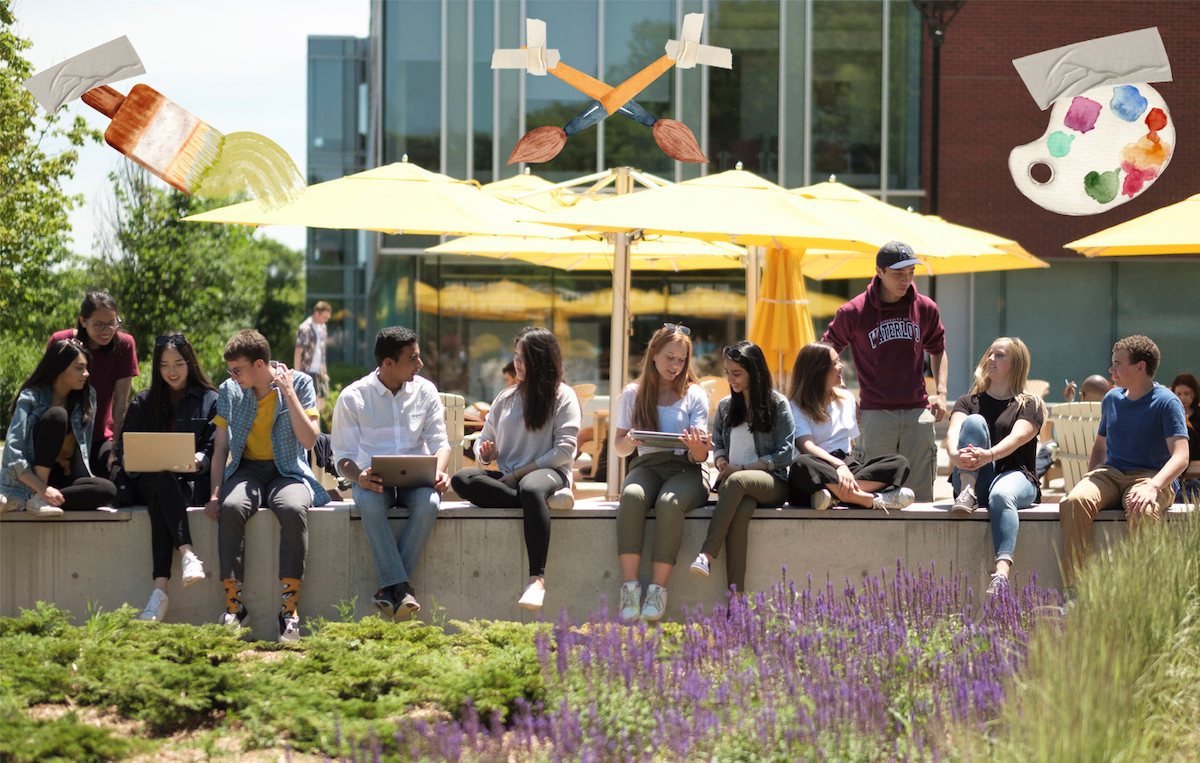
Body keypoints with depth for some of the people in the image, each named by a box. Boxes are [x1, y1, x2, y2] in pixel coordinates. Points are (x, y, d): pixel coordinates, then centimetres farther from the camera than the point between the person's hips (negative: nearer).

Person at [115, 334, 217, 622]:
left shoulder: (210, 400, 13)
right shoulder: (143, 403, 22)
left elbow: (215, 450, 4)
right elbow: (124, 447, 14)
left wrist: (197, 462, -19)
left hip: (192, 482, -2)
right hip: (147, 484, 2)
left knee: (160, 500, -37)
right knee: (161, 480, -37)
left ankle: (160, 587, -51)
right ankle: (187, 553, -55)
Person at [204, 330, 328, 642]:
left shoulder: (299, 384, -1)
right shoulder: (230, 391, 7)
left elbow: (308, 440, -9)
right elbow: (221, 447, 9)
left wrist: (288, 393, -13)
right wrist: (215, 493, -4)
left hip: (288, 472, -2)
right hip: (246, 470, 2)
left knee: (293, 509, -38)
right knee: (231, 508, -34)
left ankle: (290, 609, -34)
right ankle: (233, 605, -31)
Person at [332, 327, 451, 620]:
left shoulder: (425, 391, 8)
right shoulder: (353, 397, 0)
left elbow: (439, 441, 7)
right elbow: (343, 455, -1)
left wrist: (439, 472, -17)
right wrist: (359, 477, -25)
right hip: (373, 478, -2)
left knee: (428, 504, -34)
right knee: (369, 504, -38)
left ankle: (390, 587, -27)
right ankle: (400, 585, -36)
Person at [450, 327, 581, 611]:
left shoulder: (563, 396, 6)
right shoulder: (506, 397, 23)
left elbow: (564, 450, -5)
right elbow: (484, 440, 23)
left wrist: (517, 474, -12)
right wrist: (485, 453, -4)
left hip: (548, 473, -5)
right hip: (507, 479, 5)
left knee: (531, 489, -43)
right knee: (461, 480, -27)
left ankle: (537, 579, -53)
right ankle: (547, 500, -32)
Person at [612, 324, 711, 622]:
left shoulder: (694, 394, 8)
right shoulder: (633, 394, 13)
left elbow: (699, 457, 0)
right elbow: (620, 448, 10)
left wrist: (698, 449, -25)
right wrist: (630, 441, -14)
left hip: (685, 470, -1)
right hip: (647, 466, 1)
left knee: (669, 502, -36)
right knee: (631, 495, -35)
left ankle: (658, 589, -33)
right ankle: (630, 587, -38)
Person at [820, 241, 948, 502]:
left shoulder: (926, 308, 8)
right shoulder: (854, 312, -1)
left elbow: (937, 350, 25)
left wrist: (941, 393, 12)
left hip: (918, 411, 2)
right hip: (877, 412, -2)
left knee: (920, 492, 1)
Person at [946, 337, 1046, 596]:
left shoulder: (1030, 404, 10)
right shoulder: (969, 402, 18)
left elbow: (1017, 437, -12)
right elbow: (953, 432, -3)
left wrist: (988, 455, -35)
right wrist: (955, 454, -30)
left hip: (1016, 475, -2)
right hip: (976, 481, 2)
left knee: (1002, 494, -40)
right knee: (975, 422, -19)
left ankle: (1002, 574, -60)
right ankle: (967, 493, -35)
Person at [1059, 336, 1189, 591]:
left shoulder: (1166, 403, -3)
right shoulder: (1112, 399, 16)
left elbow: (1180, 457, -14)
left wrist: (1153, 486, -32)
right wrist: (1090, 481, 8)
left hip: (1149, 476, -5)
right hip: (1109, 474, 5)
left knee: (1142, 511, -41)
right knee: (1076, 501, -30)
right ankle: (1073, 588, -36)